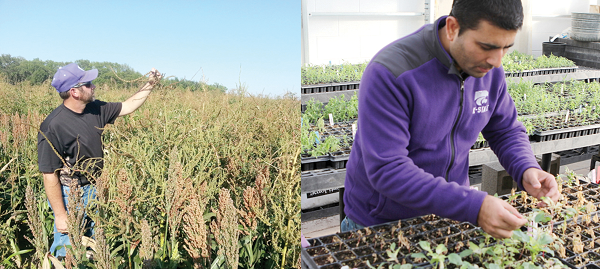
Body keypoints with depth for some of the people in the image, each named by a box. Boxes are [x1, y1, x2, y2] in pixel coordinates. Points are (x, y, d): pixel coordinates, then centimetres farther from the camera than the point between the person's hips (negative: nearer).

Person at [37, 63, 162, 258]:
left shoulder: (96, 109, -3)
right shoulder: (53, 127, -23)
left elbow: (128, 107, 12)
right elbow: (49, 175, -21)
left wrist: (150, 85, 3)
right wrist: (60, 215, -18)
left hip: (95, 191, 7)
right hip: (70, 196, -7)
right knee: (67, 253, 7)